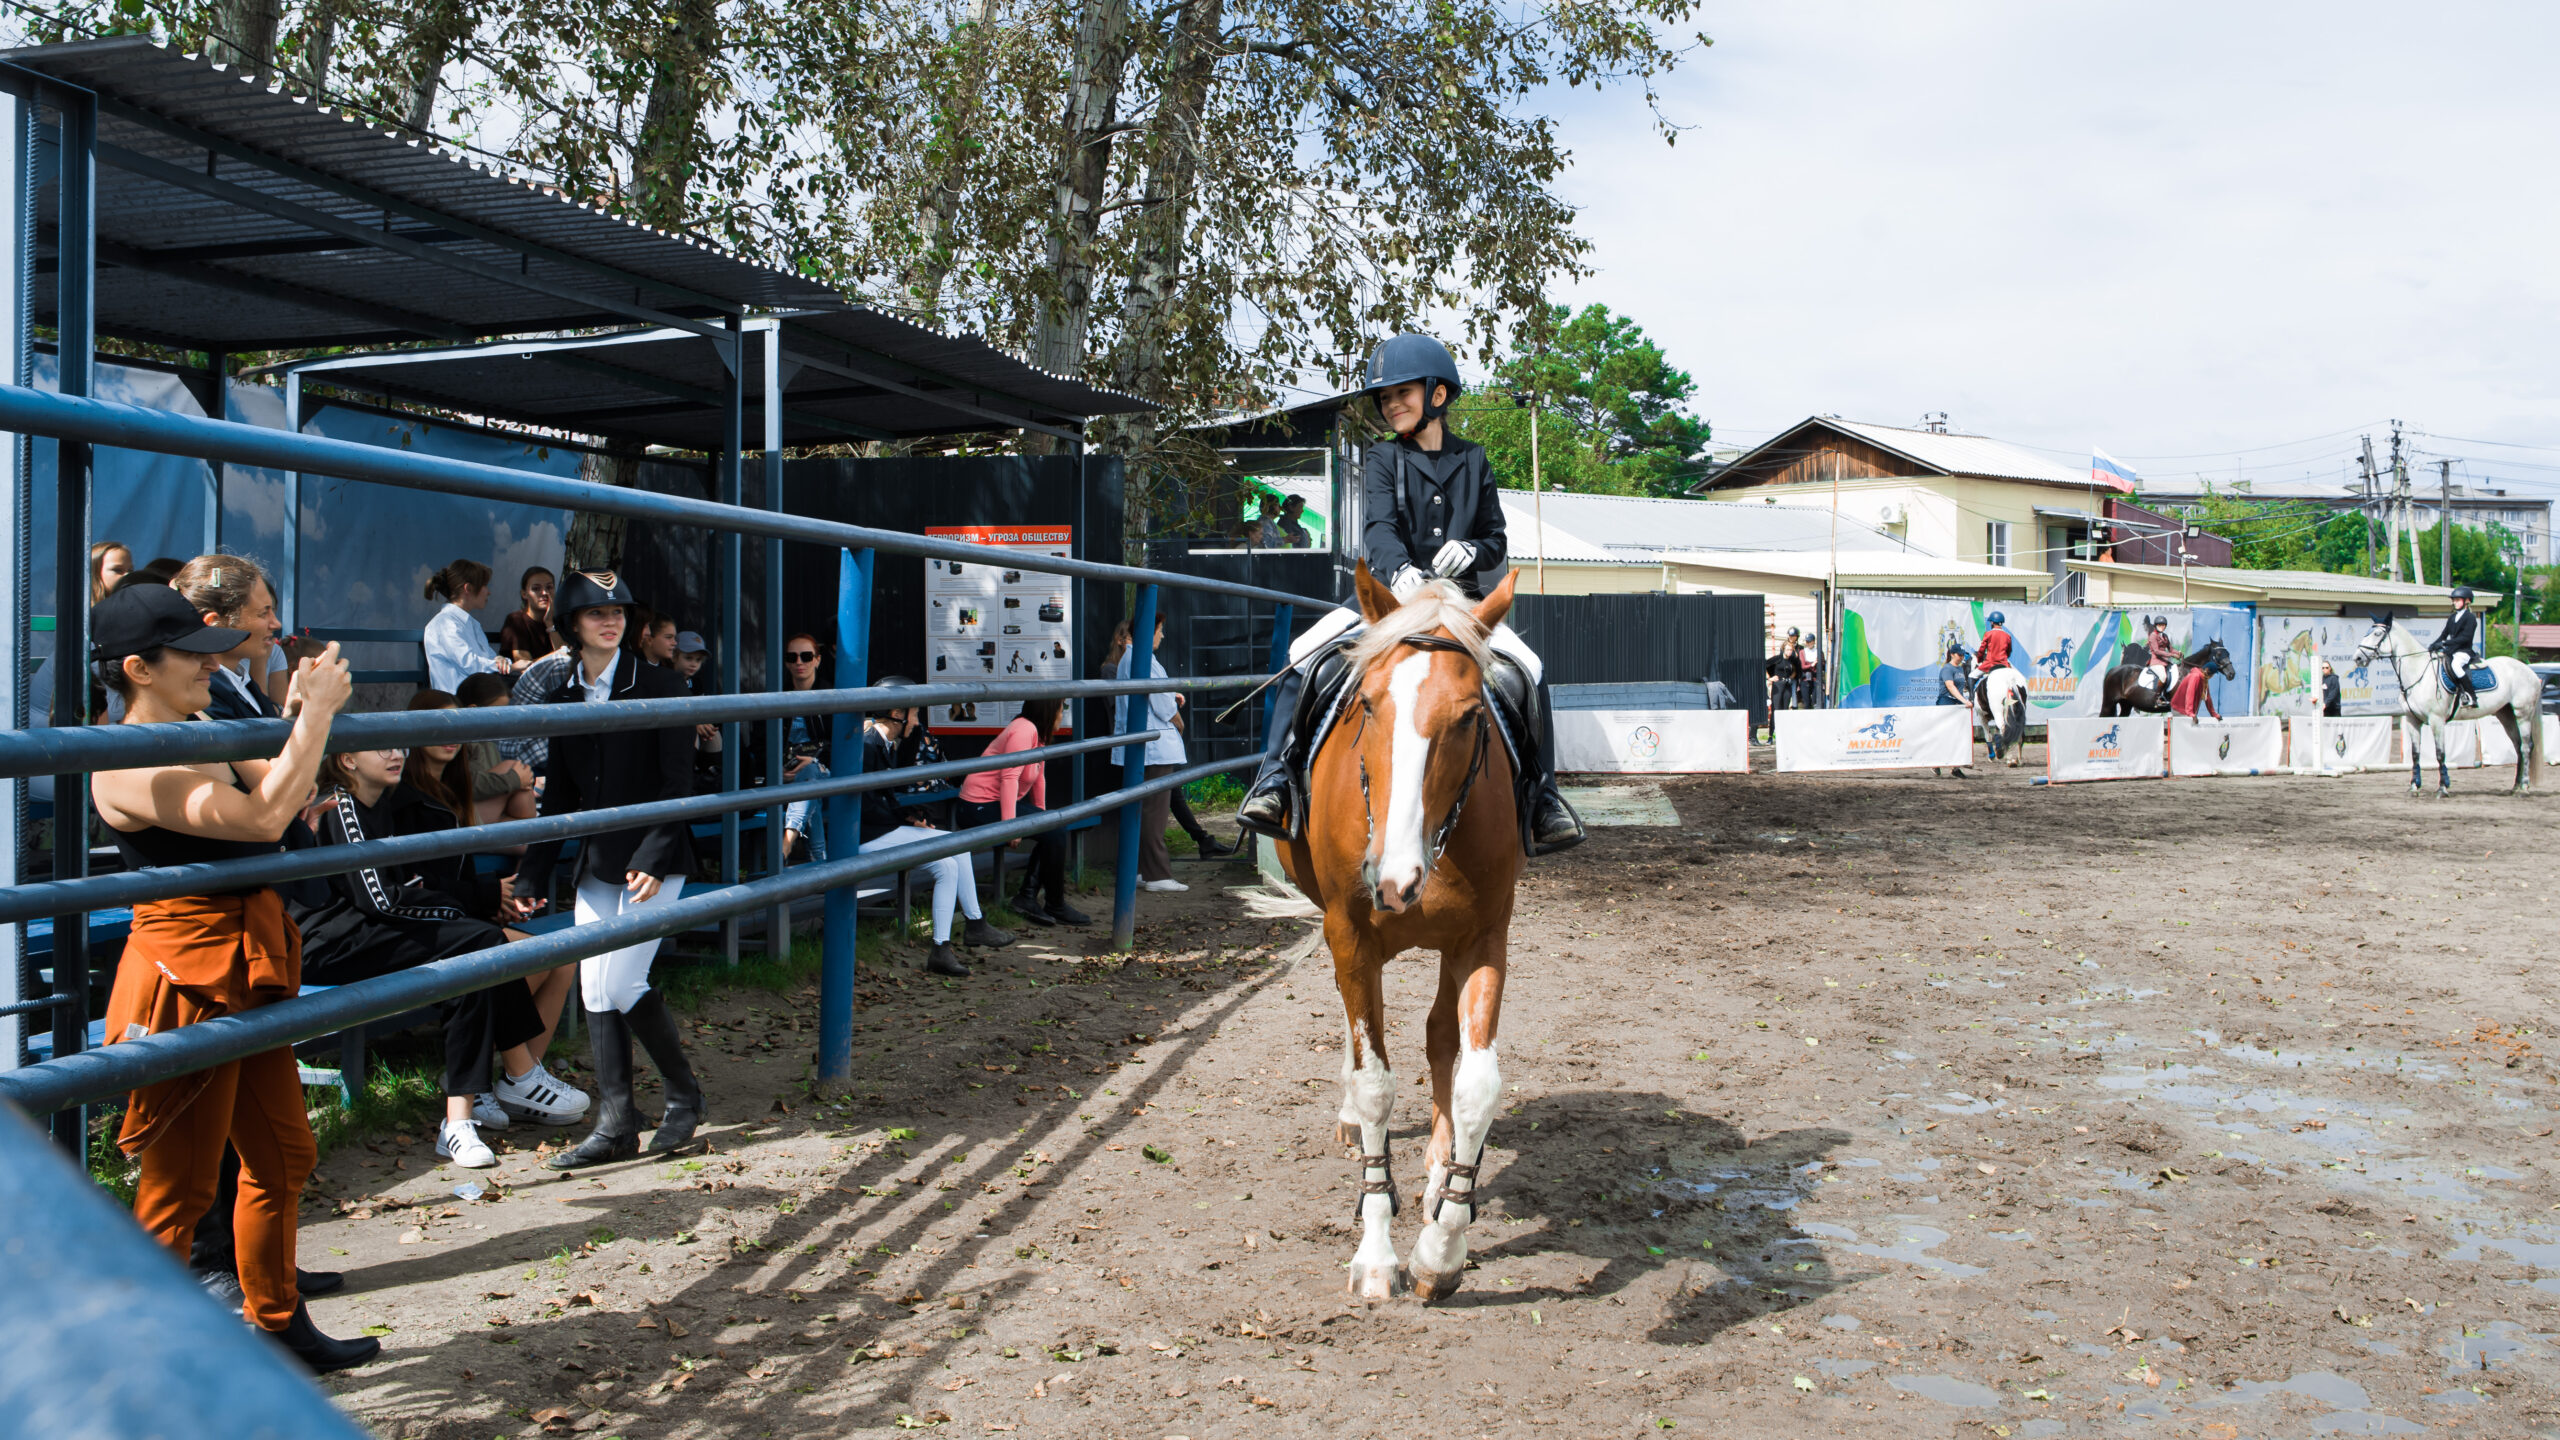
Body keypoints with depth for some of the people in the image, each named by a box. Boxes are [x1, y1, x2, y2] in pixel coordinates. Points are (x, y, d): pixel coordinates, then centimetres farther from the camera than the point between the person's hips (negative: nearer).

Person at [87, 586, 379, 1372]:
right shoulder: (128, 766, -20)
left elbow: (282, 798, 18)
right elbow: (263, 818, -29)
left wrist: (301, 715, 4)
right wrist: (316, 712, -22)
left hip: (249, 970, 10)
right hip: (186, 982, -10)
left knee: (284, 1157, 20)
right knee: (178, 1189, 1)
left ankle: (279, 1324, 35)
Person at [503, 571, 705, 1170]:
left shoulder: (661, 688, -7)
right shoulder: (560, 698, 8)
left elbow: (678, 785, -10)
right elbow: (560, 796, 12)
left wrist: (652, 860, -20)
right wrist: (529, 876, 9)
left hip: (654, 857, -6)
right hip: (597, 864, 6)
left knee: (622, 985, -11)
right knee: (595, 992, 3)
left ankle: (684, 1096, 9)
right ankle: (615, 1126, 9)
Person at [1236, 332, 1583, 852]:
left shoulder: (1473, 461, 12)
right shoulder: (1382, 461, 5)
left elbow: (1497, 541, 12)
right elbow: (1380, 528, -14)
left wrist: (1472, 551, -14)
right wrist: (1399, 571, -37)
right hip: (1391, 592, -1)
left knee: (1530, 669, -18)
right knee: (1306, 653, -23)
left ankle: (1540, 796, -5)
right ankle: (1276, 776, -17)